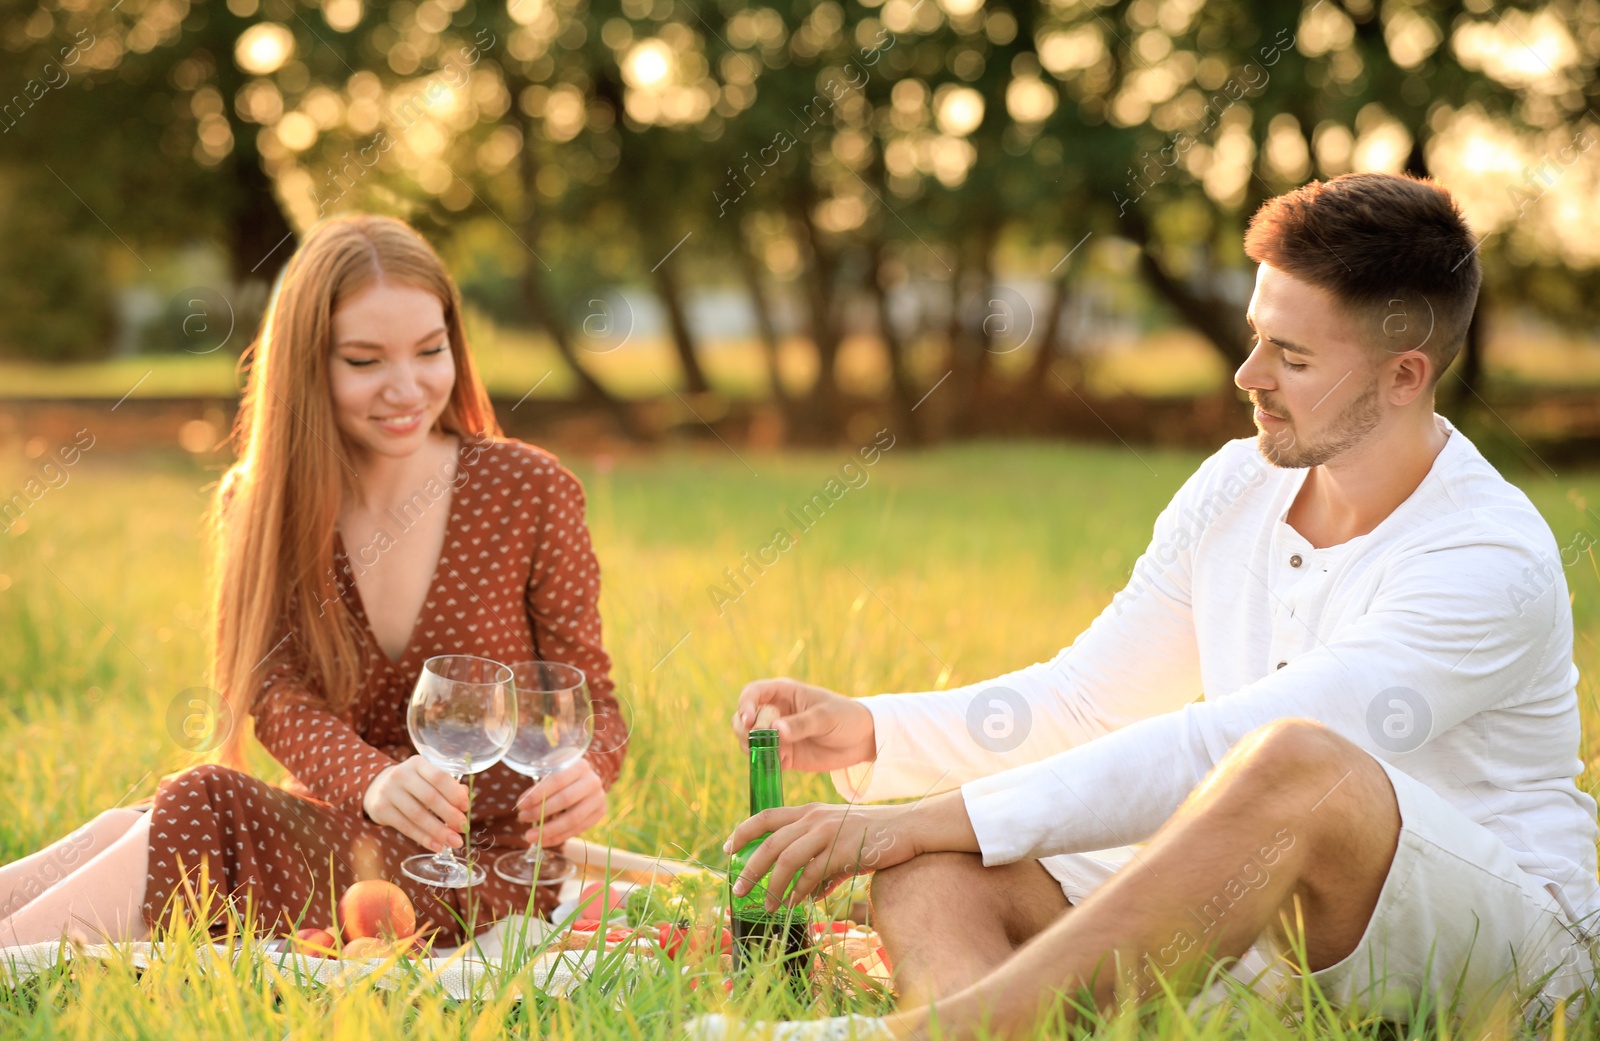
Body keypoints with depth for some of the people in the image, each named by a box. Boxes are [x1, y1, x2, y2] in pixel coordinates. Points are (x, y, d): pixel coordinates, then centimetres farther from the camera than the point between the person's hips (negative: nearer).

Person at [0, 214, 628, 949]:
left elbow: (590, 701, 0)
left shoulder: (529, 492, -4)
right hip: (339, 831, 3)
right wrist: (374, 785, -34)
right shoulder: (260, 505, 3)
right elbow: (279, 697, -10)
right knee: (129, 831, -30)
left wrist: (584, 772, -26)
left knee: (197, 814, -30)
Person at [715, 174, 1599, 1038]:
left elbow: (1219, 750, -27)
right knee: (928, 874, -16)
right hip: (1256, 921, 7)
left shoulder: (1493, 561, -19)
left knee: (1300, 759, -40)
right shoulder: (1235, 487, 6)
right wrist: (871, 732, -2)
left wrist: (951, 815, -30)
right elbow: (1084, 701, 14)